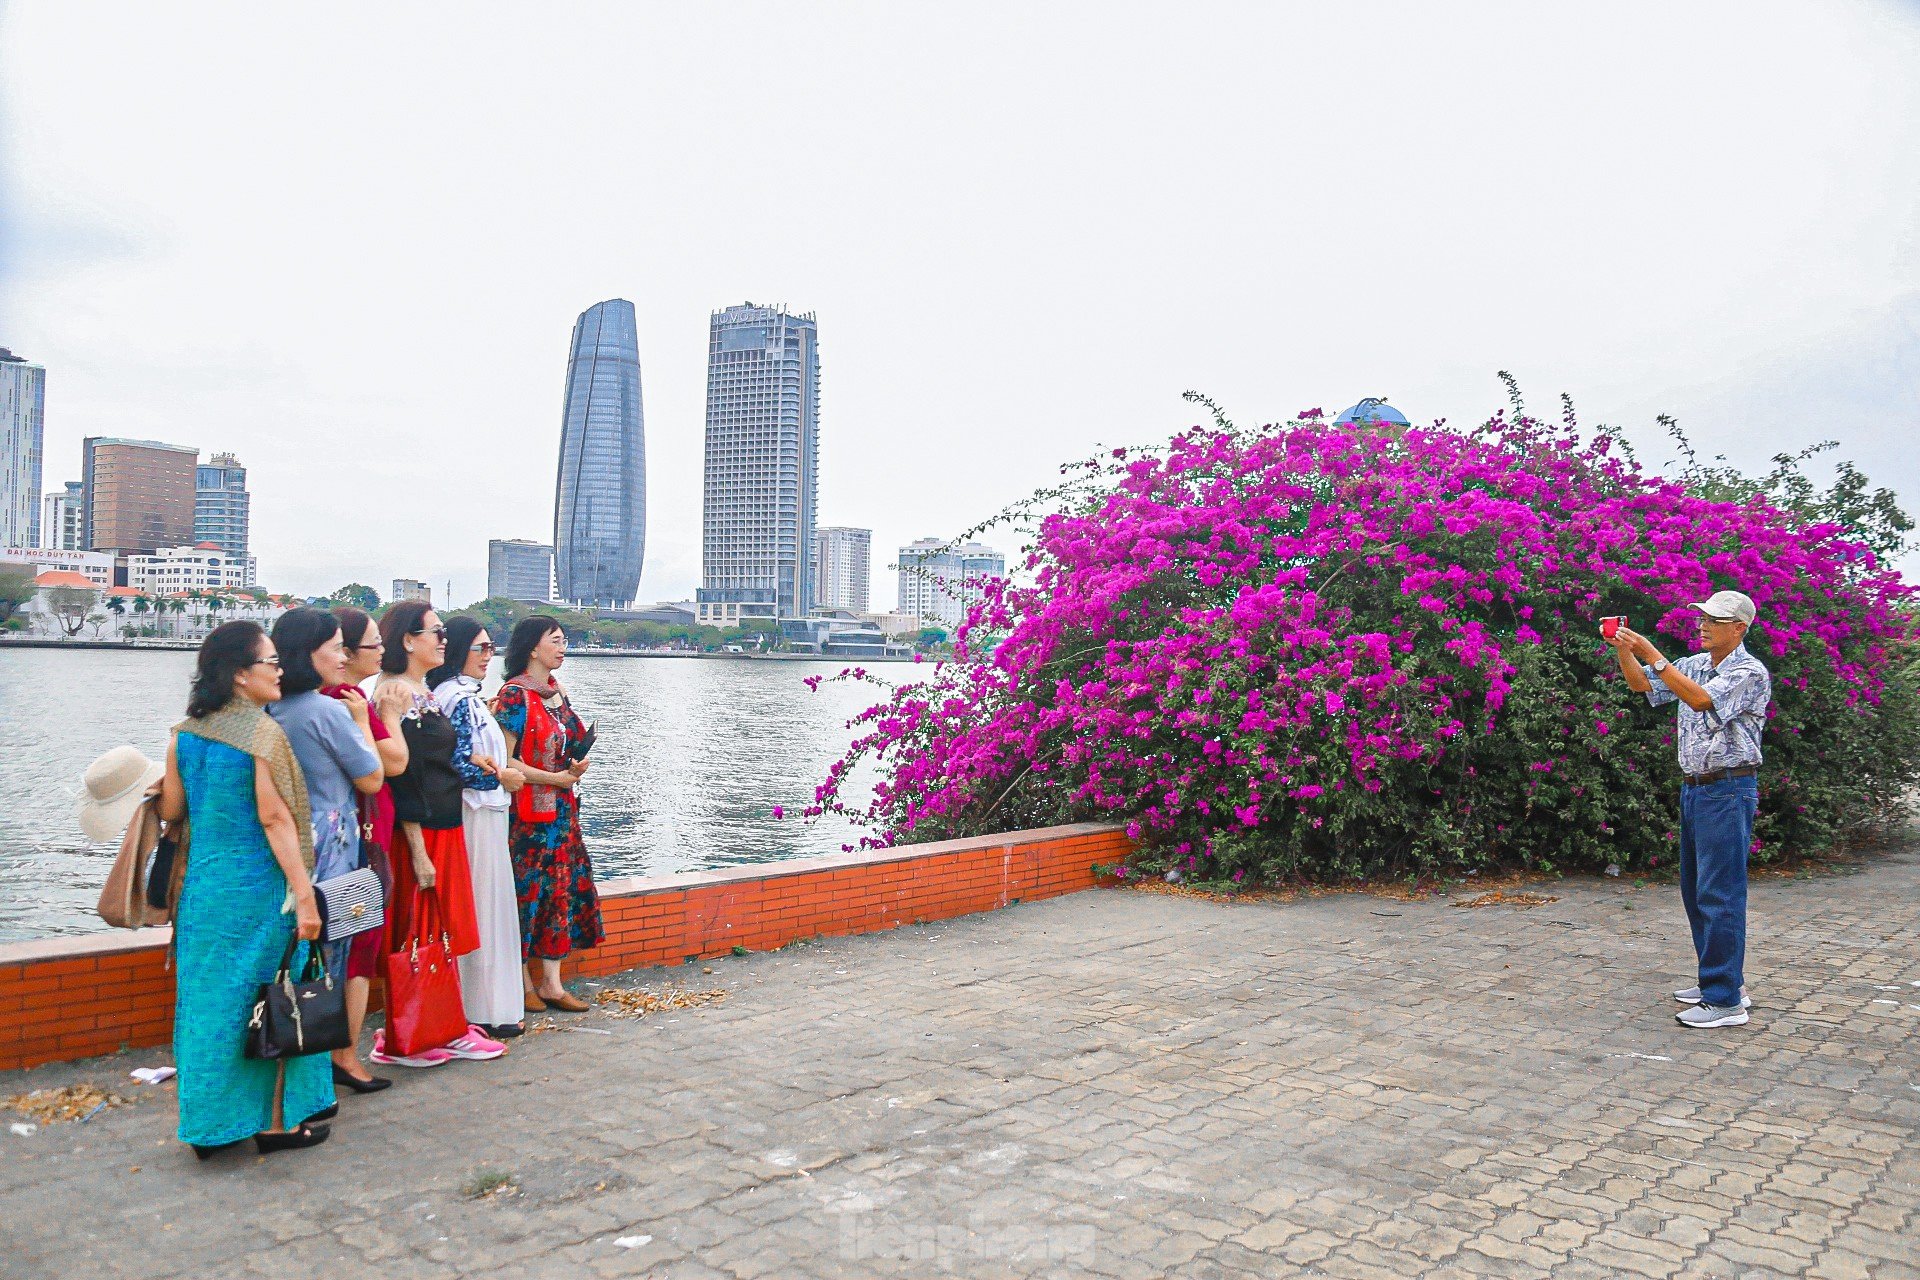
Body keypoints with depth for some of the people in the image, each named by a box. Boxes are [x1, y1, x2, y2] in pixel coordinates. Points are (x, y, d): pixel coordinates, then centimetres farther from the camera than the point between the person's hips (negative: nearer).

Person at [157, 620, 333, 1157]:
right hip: (259, 886, -6)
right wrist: (304, 894, -17)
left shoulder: (185, 733, 4)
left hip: (202, 884, 6)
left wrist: (154, 792, 34)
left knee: (211, 996, 14)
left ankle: (212, 1122, 24)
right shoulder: (263, 733, -15)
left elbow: (172, 810, 10)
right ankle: (275, 1121, 16)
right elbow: (275, 819, -19)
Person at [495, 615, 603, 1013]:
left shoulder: (557, 692, 11)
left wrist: (575, 767, 3)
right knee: (527, 892, 0)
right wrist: (554, 778, -16)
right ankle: (524, 983, 13)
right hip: (527, 813, -8)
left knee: (562, 889, 7)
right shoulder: (514, 696, -12)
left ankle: (551, 983, 13)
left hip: (561, 811, 8)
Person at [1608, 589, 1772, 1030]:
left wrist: (1652, 654, -28)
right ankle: (1724, 980, 24)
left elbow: (1701, 699, -26)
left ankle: (1726, 1000, -4)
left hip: (1728, 790, -9)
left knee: (1719, 894, -8)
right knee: (1695, 890, 13)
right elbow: (1641, 684, 12)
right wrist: (1623, 650, -6)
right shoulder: (1695, 665, 12)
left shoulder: (1750, 673, -11)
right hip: (1693, 788, 9)